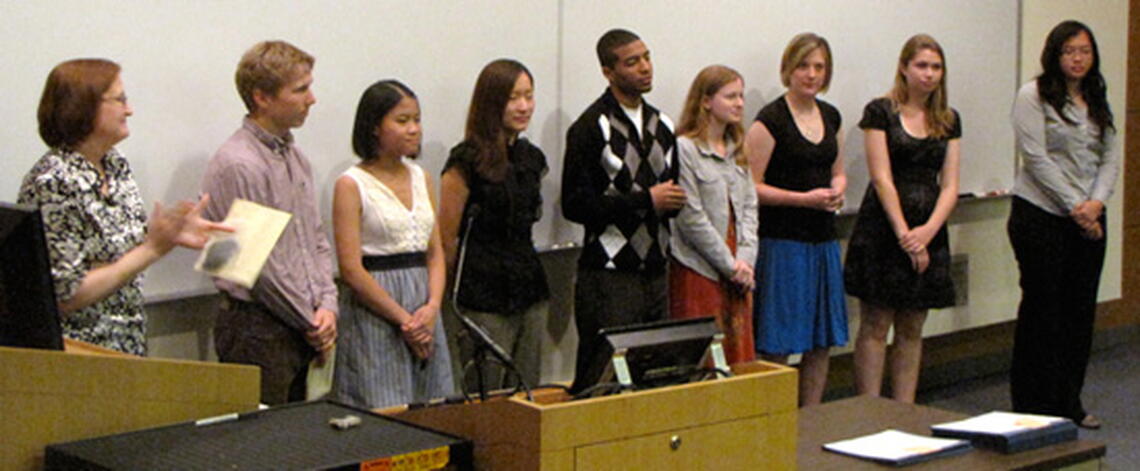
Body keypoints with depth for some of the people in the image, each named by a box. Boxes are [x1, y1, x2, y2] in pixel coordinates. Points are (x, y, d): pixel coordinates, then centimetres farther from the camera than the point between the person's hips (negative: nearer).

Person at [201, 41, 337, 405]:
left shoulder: (295, 157, 13)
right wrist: (311, 322, -7)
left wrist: (327, 305, 2)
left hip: (304, 330, 8)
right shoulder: (237, 164, -15)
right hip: (257, 331, -8)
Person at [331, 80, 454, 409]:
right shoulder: (352, 185, -6)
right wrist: (403, 319, -12)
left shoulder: (421, 178, 13)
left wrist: (432, 307, -6)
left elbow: (435, 252, 12)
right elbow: (351, 270, -11)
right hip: (375, 314, -6)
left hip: (424, 311, 6)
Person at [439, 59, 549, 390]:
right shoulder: (468, 161, -10)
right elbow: (446, 239, -7)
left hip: (531, 293, 7)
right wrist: (470, 285, 2)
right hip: (486, 301, -7)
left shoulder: (531, 158, 12)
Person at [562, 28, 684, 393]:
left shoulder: (662, 126, 14)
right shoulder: (591, 128, -8)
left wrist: (672, 201, 0)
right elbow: (574, 205, -14)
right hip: (609, 275, -7)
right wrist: (646, 201, -14)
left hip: (655, 271, 7)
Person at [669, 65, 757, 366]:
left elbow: (749, 207, 11)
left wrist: (745, 260, -3)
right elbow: (691, 218, -14)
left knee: (740, 351, 8)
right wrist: (729, 264, -10)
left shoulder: (737, 150, 13)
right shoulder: (685, 149, -12)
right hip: (699, 270, -7)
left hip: (738, 272, 7)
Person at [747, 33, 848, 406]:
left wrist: (837, 191, 1)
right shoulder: (770, 120, -9)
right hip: (782, 241, -7)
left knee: (822, 342, 10)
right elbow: (751, 187, -11)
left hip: (823, 240, 7)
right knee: (777, 347, -5)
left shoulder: (830, 116, 12)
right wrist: (805, 198, -17)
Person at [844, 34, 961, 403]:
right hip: (883, 230, -5)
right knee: (876, 327, -3)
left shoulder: (948, 120, 11)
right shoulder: (880, 112, -4)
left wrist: (928, 231, -11)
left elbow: (949, 185, 5)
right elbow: (882, 179, -10)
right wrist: (904, 234, -15)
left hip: (929, 232, 5)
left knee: (912, 330, 8)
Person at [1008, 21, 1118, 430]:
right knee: (1042, 308, -3)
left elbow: (1110, 157, 10)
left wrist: (1097, 202, -9)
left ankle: (1070, 403, 17)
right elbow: (1036, 158, -12)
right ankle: (1033, 407, 5)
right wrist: (1074, 205, -14)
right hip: (1041, 216, -6)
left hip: (1087, 219, 6)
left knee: (1080, 309, 7)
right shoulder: (1034, 96, -5)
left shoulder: (1098, 102, 14)